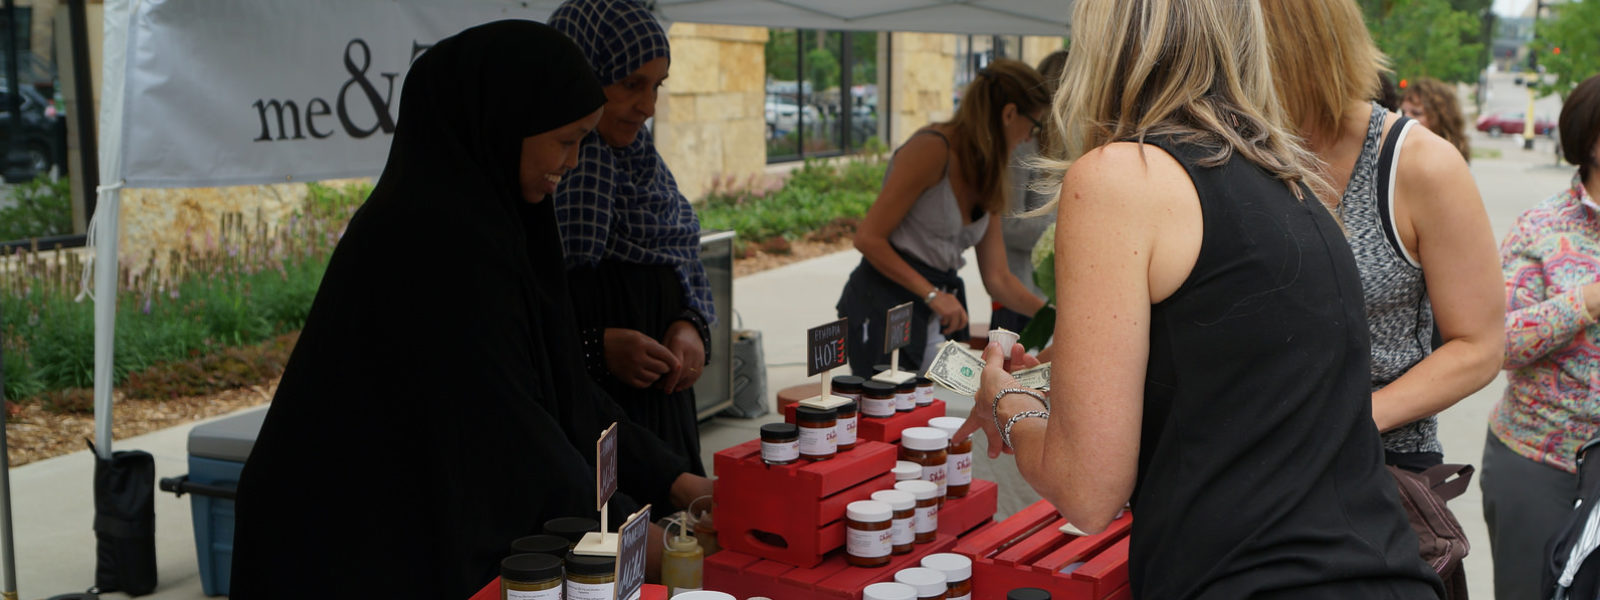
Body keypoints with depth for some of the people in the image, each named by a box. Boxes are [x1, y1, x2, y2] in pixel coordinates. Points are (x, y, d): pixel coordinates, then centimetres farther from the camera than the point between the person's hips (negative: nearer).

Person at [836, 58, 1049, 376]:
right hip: (884, 307, -8)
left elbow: (998, 278, 15)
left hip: (942, 317, 8)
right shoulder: (932, 149, -12)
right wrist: (932, 294, -18)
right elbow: (868, 238, -15)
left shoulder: (990, 181, 14)